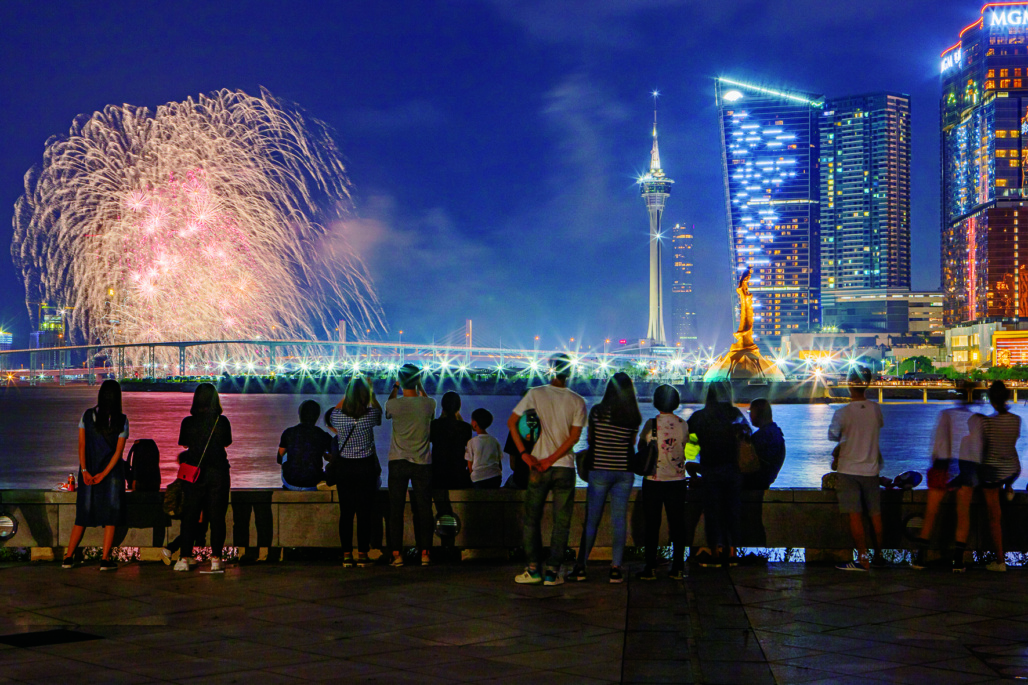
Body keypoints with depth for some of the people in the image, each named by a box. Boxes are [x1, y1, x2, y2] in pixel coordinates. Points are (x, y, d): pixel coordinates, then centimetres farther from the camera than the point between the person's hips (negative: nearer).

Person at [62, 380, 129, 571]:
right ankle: (105, 559, -2)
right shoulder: (122, 420, -5)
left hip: (88, 472, 2)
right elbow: (118, 451, -9)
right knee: (110, 514, 3)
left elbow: (82, 445, -5)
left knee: (83, 514, 10)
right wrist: (104, 474, -10)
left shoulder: (87, 415, -1)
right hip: (112, 472, -2)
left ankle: (69, 557, 10)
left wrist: (84, 471, -7)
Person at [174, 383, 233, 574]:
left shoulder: (188, 422, -5)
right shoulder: (222, 421, -6)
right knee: (217, 516, 4)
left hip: (194, 472, 0)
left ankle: (185, 557, 5)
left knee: (189, 516, 7)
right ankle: (216, 557, 1)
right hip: (218, 472, 0)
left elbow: (184, 444, 9)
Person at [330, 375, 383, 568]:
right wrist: (371, 390, 24)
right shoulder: (370, 415, -12)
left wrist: (347, 393, 27)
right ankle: (362, 554, 5)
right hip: (365, 468, -2)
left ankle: (347, 555, 6)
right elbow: (379, 409, 13)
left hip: (343, 467, 2)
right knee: (364, 512, 4)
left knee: (346, 512, 5)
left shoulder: (338, 416, -8)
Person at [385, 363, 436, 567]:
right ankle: (425, 553, 5)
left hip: (398, 462, -1)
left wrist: (395, 387, 28)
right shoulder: (428, 404, -5)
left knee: (396, 509, 3)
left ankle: (396, 554, 1)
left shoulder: (394, 404, -8)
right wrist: (420, 386, 29)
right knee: (423, 509, 6)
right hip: (422, 463, 1)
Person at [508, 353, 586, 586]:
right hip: (565, 468, 0)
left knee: (532, 519, 11)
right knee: (561, 522, 7)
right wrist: (551, 460, -9)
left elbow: (511, 422, -6)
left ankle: (534, 569, 8)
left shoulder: (535, 394, -4)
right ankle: (552, 571, 4)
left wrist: (525, 454, -6)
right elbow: (574, 436, -9)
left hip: (538, 467, 0)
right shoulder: (578, 401, -3)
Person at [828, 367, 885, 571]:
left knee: (855, 516, -6)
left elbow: (832, 436, -1)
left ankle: (863, 558, -12)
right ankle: (878, 556, 24)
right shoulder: (875, 409, -2)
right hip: (871, 470, 4)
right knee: (875, 515, 12)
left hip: (849, 470, -4)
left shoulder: (842, 413, -13)